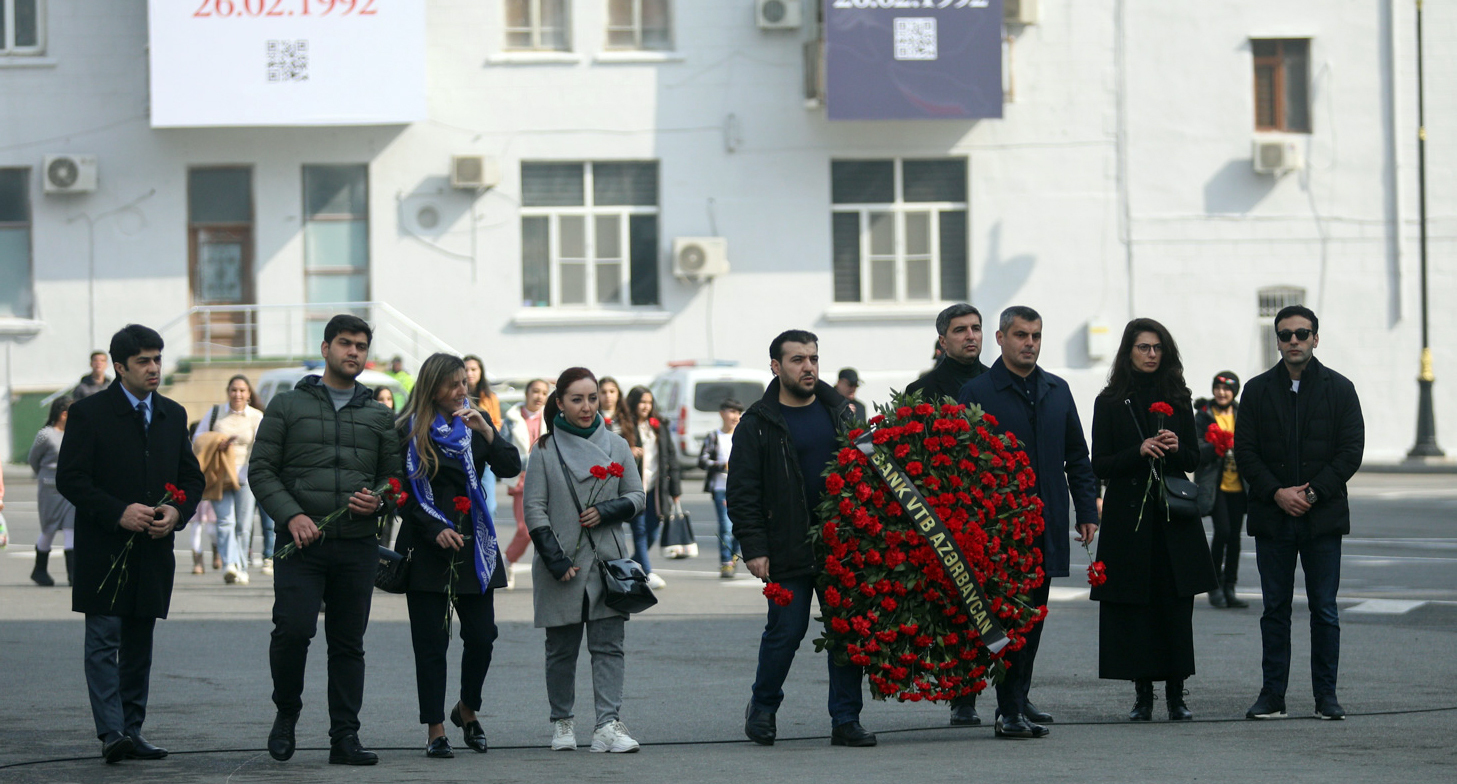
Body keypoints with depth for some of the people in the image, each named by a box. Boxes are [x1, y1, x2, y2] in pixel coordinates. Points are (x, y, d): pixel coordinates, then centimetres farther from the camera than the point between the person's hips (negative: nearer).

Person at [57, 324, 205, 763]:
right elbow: (69, 479, -8)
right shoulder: (88, 414, -3)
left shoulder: (173, 415, 14)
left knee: (139, 645, 9)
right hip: (104, 550, -5)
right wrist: (119, 513, -18)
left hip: (153, 550, 5)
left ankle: (132, 731, 13)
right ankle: (111, 733, -13)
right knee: (104, 641, -9)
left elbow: (192, 477, 17)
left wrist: (176, 512, -4)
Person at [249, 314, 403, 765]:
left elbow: (395, 474, 17)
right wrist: (291, 515, -12)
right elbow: (261, 470, 3)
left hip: (358, 545, 3)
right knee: (293, 630, -16)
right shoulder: (288, 406, 7)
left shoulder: (380, 416, 16)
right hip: (301, 542, -3)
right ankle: (286, 713, 8)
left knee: (349, 643, 4)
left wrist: (379, 499, -6)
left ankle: (345, 737, 8)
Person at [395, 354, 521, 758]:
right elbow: (400, 494, -2)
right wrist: (435, 530, -12)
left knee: (481, 636, -1)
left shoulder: (476, 420, 8)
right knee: (431, 642, -2)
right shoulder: (408, 431, -2)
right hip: (427, 546, -3)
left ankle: (467, 710, 23)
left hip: (474, 543, 3)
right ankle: (435, 730, 4)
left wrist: (486, 432, -15)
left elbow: (510, 468, -1)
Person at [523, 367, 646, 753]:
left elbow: (637, 496, 11)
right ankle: (562, 722, 19)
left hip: (608, 562, 1)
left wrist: (605, 512, -9)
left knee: (609, 645, -7)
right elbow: (534, 509, -2)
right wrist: (555, 560, -10)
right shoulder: (546, 450, 1)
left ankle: (608, 724, -13)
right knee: (562, 648, 7)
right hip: (561, 566, -1)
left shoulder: (616, 446, 8)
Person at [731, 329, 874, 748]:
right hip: (788, 552, -4)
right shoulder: (758, 424, -1)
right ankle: (763, 707, 20)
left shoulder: (840, 411, 11)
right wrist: (753, 548, -9)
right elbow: (742, 492, -2)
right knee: (786, 631, -2)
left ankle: (846, 720, 8)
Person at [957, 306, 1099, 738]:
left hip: (1046, 524, 6)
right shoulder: (977, 392, -4)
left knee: (1033, 618, 11)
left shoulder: (1057, 390, 13)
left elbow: (1077, 457, 18)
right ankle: (1009, 711, -7)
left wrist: (1087, 509, 10)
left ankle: (1019, 699, 21)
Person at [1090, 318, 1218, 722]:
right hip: (1129, 517, -2)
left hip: (1174, 517, 2)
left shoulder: (1177, 400, 10)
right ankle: (1142, 693, 6)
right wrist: (1140, 452, -14)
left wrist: (1176, 448, -9)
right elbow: (1099, 465, 0)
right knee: (1133, 608, -2)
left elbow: (1194, 460, 13)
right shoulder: (1111, 402, 3)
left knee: (1176, 607, -3)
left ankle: (1176, 695, 2)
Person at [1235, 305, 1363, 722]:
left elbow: (1352, 450, -1)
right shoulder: (1257, 390, 8)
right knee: (1275, 609, 4)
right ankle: (1272, 695, 8)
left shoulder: (1339, 389, 4)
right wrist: (1277, 493, -11)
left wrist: (1313, 493, -11)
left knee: (1324, 609, 1)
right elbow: (1244, 450, 3)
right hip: (1272, 516, 1)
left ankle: (1326, 695, 6)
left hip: (1323, 516, -1)